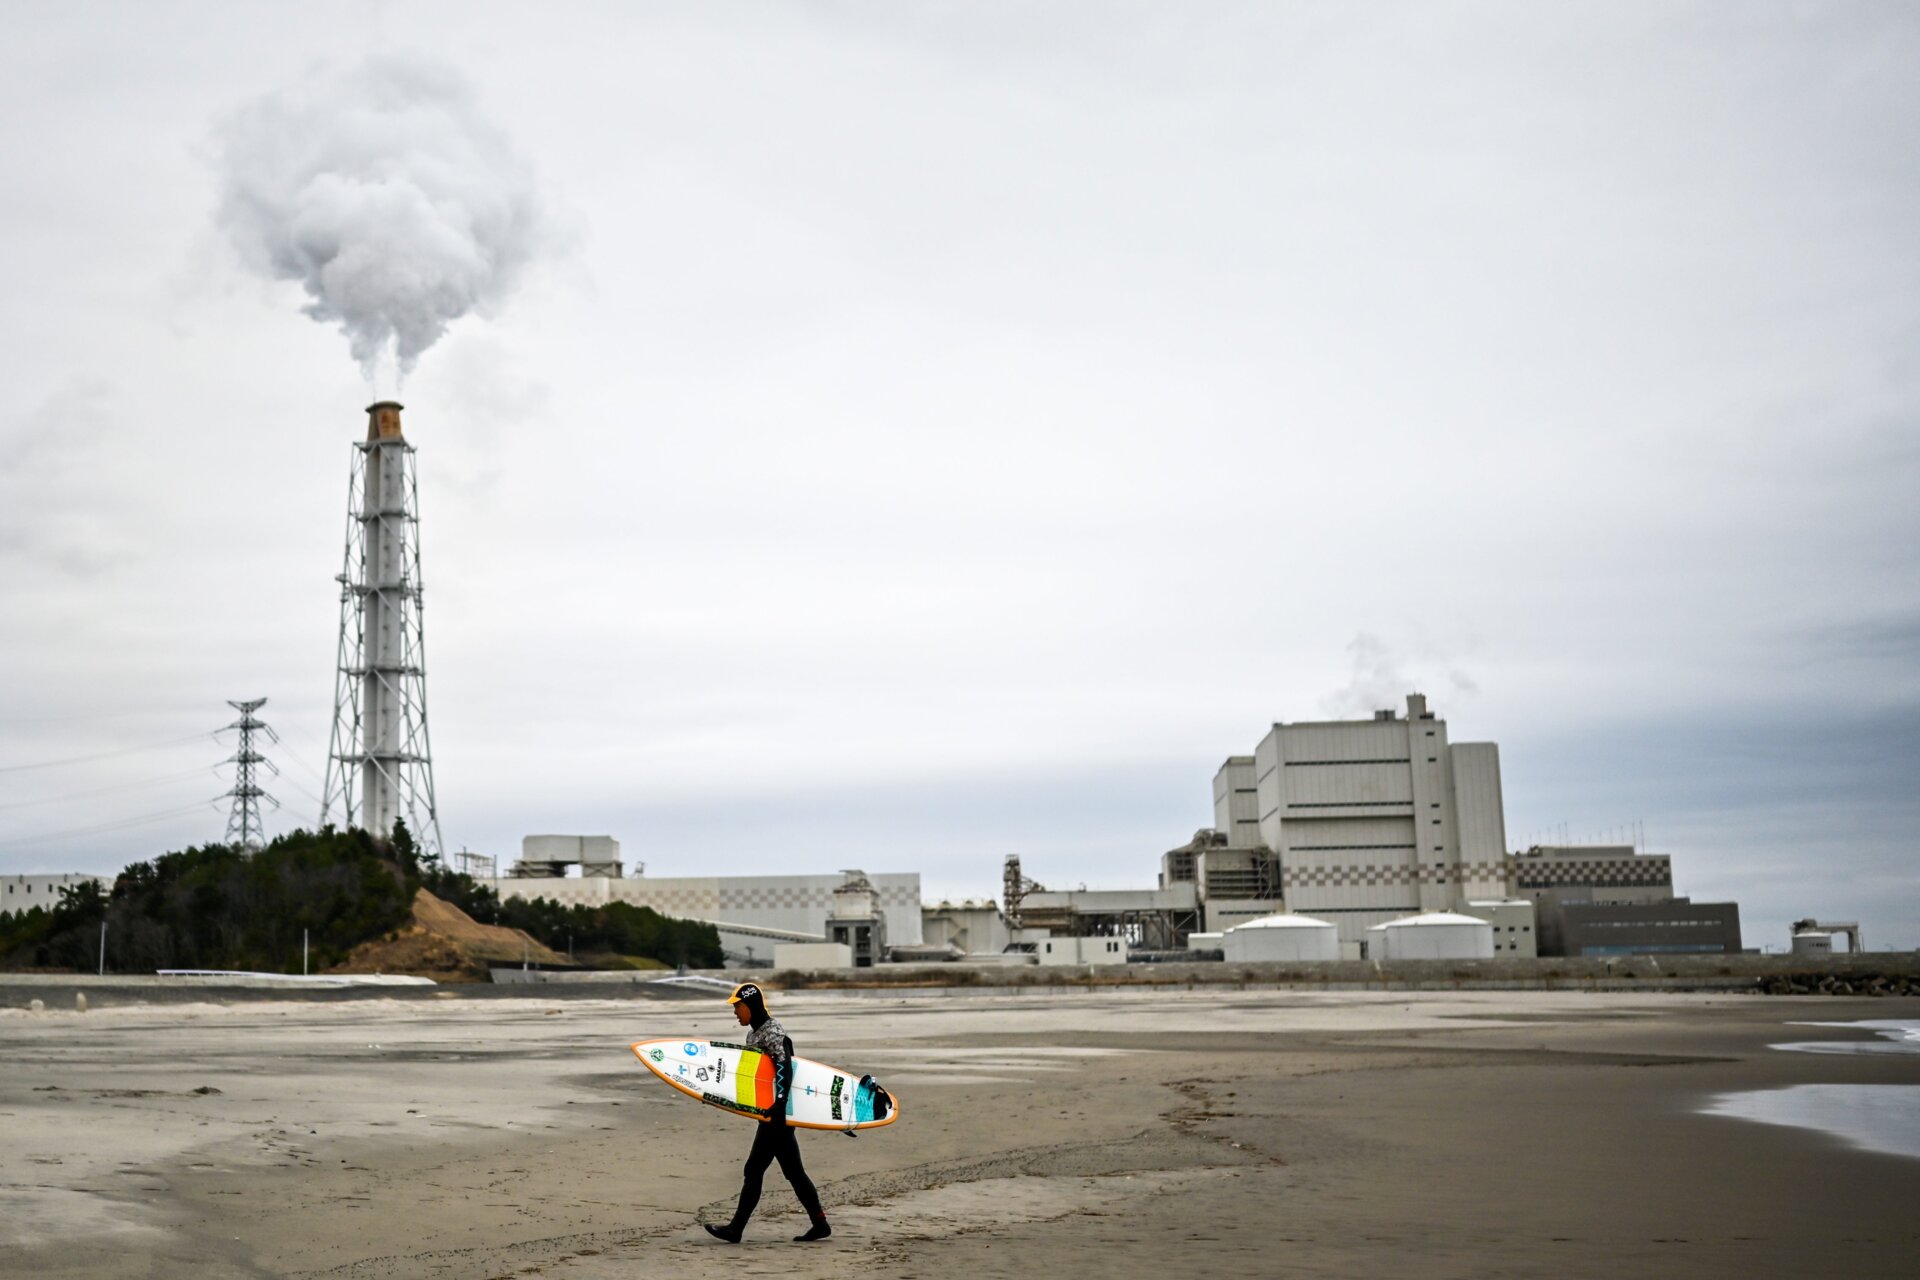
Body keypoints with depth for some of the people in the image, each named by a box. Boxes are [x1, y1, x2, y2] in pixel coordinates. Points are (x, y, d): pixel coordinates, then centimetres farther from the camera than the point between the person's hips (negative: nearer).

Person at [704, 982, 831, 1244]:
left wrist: (779, 1104, -32)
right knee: (793, 1171, 11)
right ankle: (820, 1224, 14)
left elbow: (785, 1069, -25)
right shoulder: (755, 1034, 16)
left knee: (754, 1169, -6)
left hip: (778, 1111, -10)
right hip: (775, 1112, 10)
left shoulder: (773, 1033, -14)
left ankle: (736, 1229, -1)